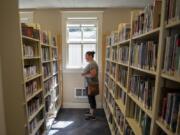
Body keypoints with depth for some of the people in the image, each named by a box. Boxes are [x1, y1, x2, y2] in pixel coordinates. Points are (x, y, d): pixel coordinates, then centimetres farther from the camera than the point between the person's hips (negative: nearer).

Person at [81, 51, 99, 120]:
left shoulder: (93, 64, -20)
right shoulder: (90, 63, 12)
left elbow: (92, 74, -29)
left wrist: (84, 75, -16)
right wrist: (84, 73, 4)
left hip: (92, 85, -10)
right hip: (89, 84, 10)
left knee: (92, 99, 2)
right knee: (91, 99, 20)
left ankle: (93, 115, 16)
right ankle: (91, 111, 36)